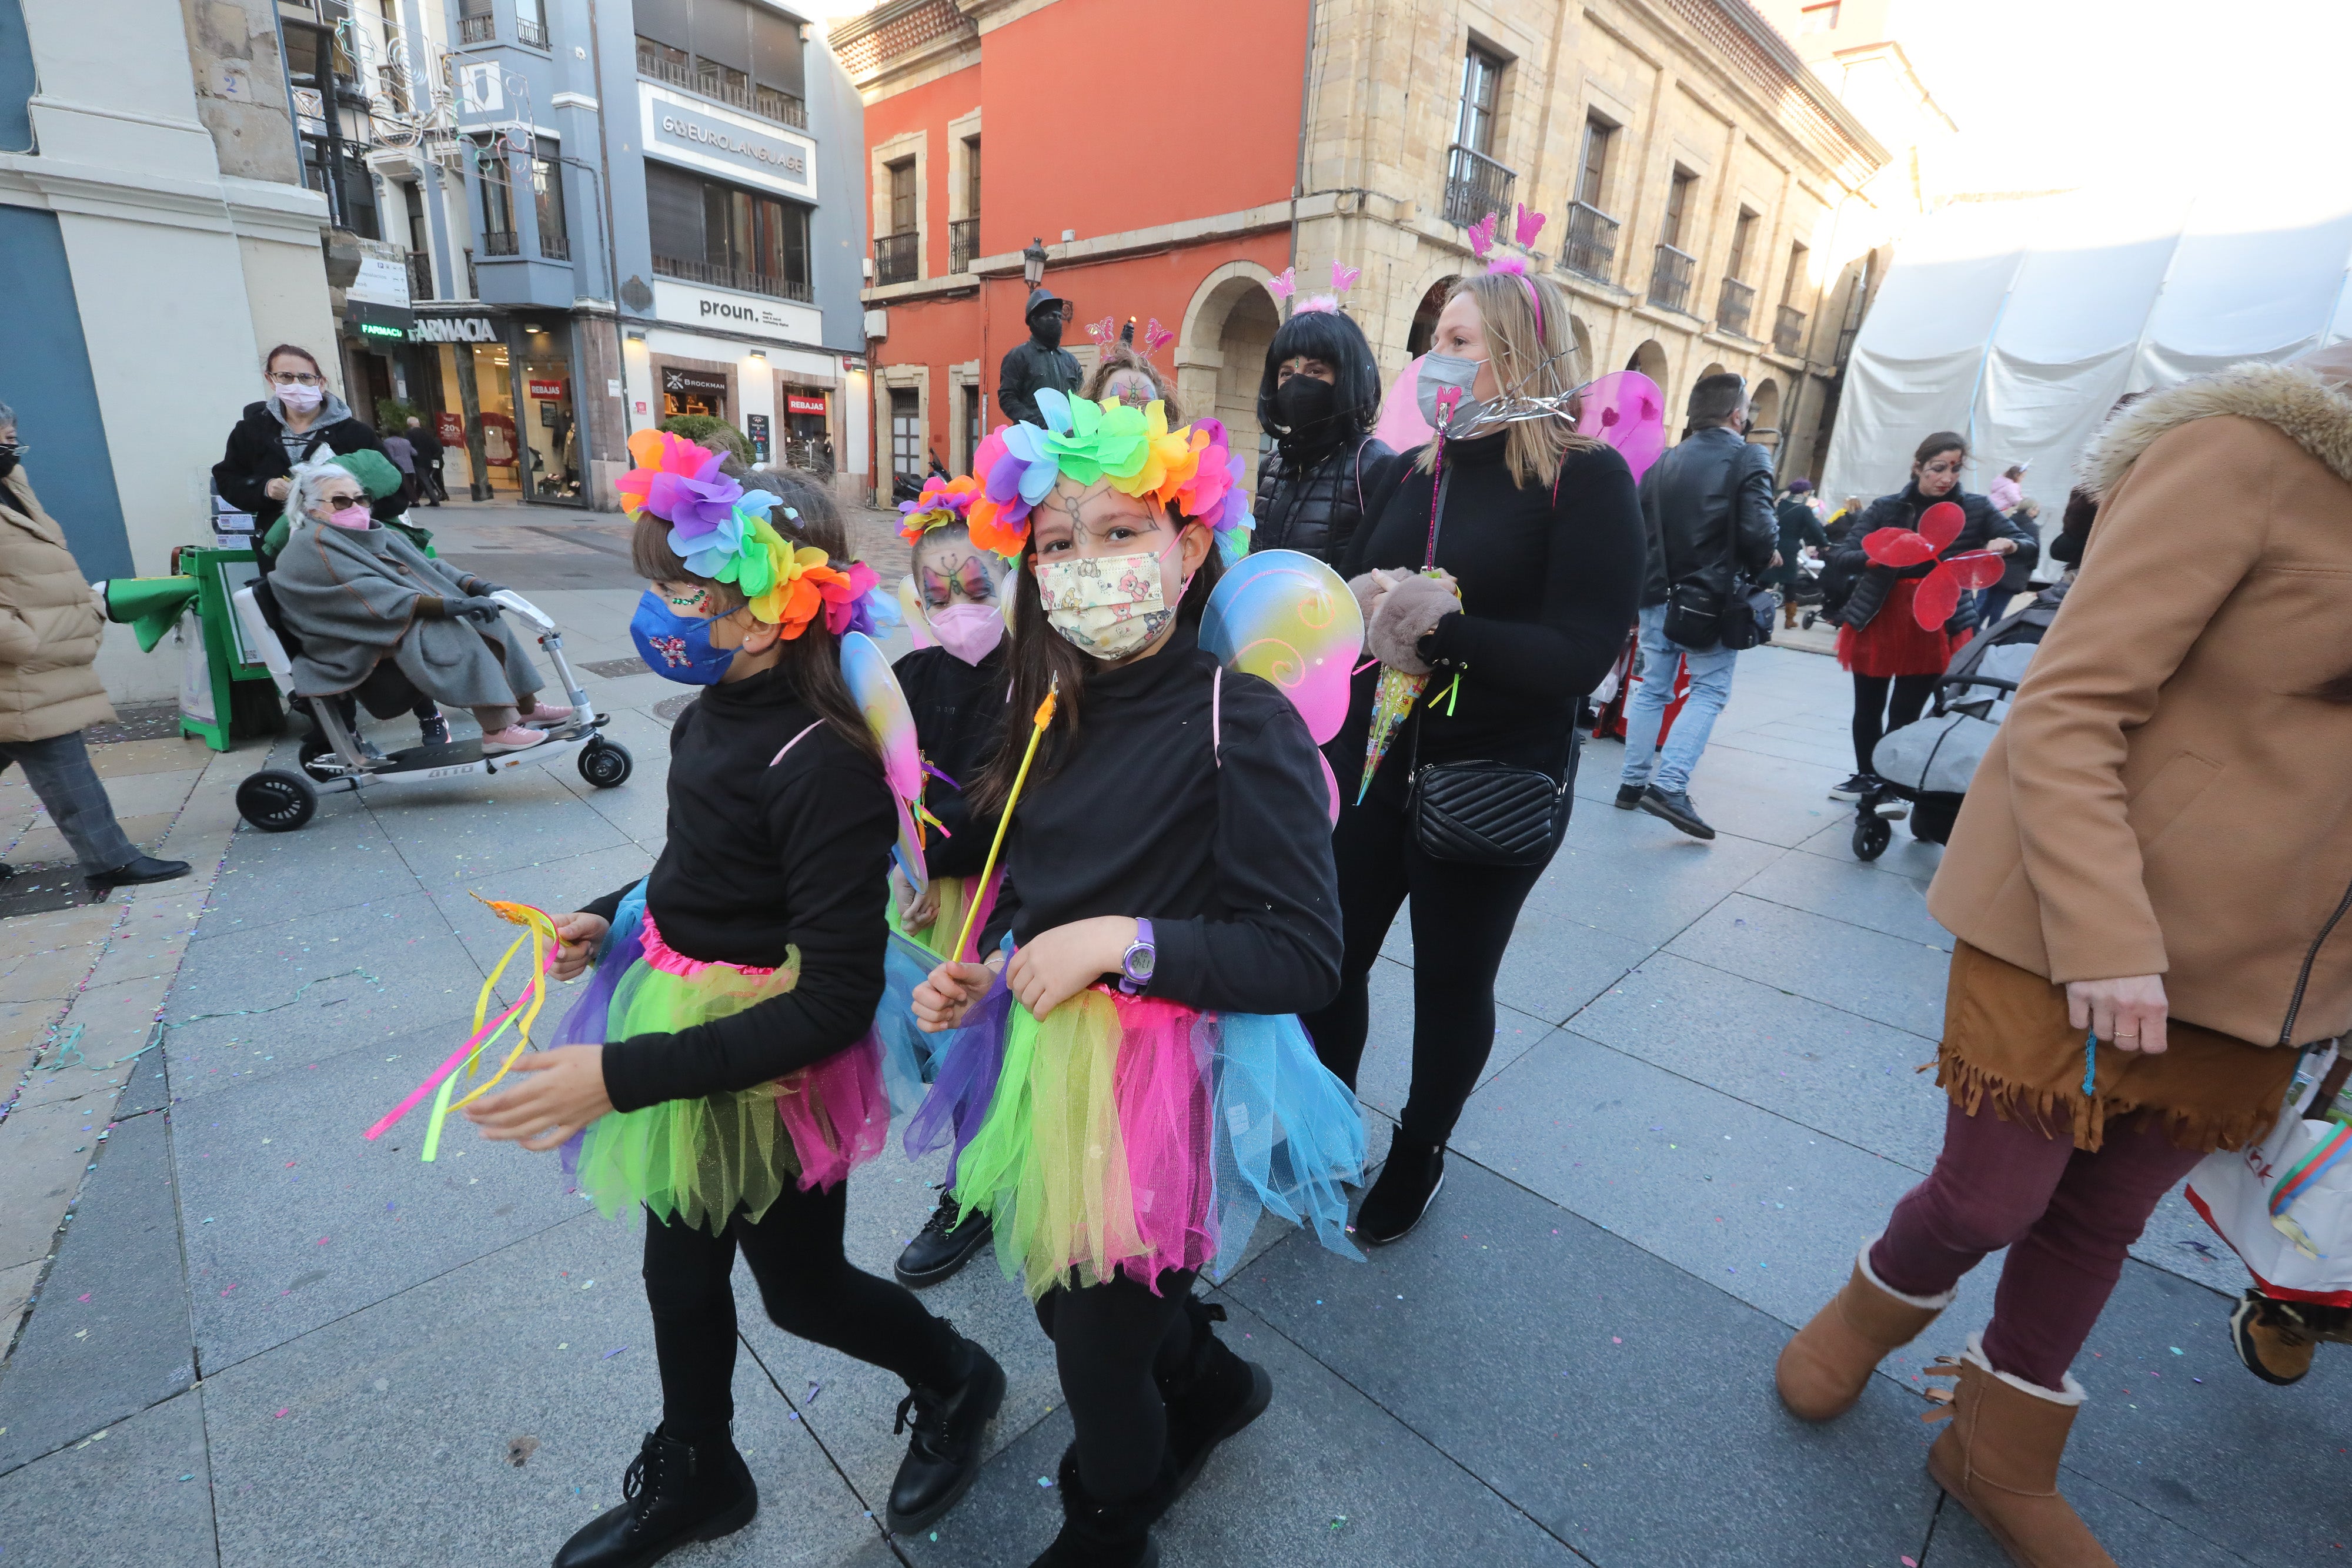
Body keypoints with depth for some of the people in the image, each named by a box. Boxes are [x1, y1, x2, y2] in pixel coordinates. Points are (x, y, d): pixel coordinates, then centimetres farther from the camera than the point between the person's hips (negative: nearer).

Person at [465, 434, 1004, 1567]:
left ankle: (953, 1381, 48)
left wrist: (624, 1076, -28)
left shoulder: (823, 765, -30)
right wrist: (609, 918, 2)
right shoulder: (708, 718, -4)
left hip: (774, 1071, -8)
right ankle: (692, 1477, 55)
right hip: (684, 1030, 8)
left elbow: (835, 1003, -29)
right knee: (679, 1273, 26)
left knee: (802, 1288, 17)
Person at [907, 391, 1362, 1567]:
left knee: (1099, 1349, 13)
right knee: (1063, 1300, 24)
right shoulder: (1053, 714, 2)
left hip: (1162, 1084, -6)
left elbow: (1307, 955, -21)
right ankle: (1210, 1385, 57)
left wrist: (1125, 942, -24)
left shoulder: (1242, 723, -19)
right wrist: (975, 972, -2)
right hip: (1045, 1058, 7)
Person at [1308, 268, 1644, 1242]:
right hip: (1373, 760, 5)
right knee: (1332, 958, 11)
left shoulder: (1587, 479, -8)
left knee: (1452, 981, 12)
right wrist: (1370, 605, -15)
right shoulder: (1413, 473, 9)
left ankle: (1419, 1153, 37)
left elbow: (1581, 655, -17)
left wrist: (1438, 626, -23)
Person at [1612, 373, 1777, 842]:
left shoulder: (1664, 461, 7)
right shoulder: (1749, 458, -8)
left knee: (1652, 688, 14)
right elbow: (1758, 531, -16)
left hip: (1658, 594, 5)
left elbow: (1639, 525, 6)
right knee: (1710, 690, 3)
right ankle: (1669, 786, -10)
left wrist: (1657, 571, 15)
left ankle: (1633, 783, 18)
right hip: (1712, 599, -5)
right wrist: (1766, 561, 3)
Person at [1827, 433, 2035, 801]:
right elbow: (1840, 561, -9)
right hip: (1877, 622, 1)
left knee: (1904, 714, -3)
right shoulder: (1886, 508, -2)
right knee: (1868, 709, 12)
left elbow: (2031, 548, 2)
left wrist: (2008, 545, -21)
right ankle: (1866, 776, 31)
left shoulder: (1975, 509, 1)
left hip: (1935, 629, -1)